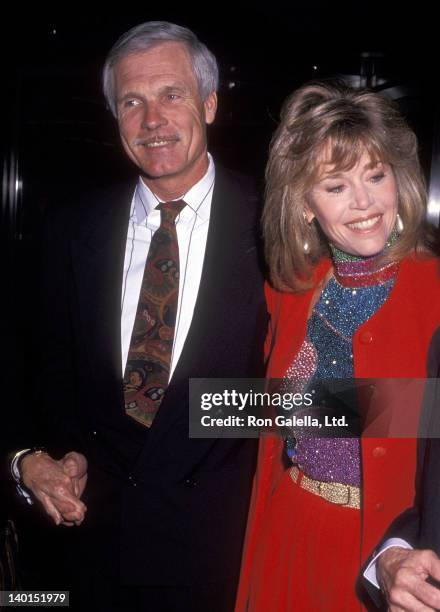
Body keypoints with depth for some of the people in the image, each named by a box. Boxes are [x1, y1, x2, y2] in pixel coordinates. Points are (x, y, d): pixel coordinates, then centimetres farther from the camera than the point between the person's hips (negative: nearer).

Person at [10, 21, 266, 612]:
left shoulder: (269, 224, -10)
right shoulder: (72, 230, -1)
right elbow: (50, 368, 7)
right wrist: (33, 457, -6)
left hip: (218, 539, -2)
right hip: (98, 524, 3)